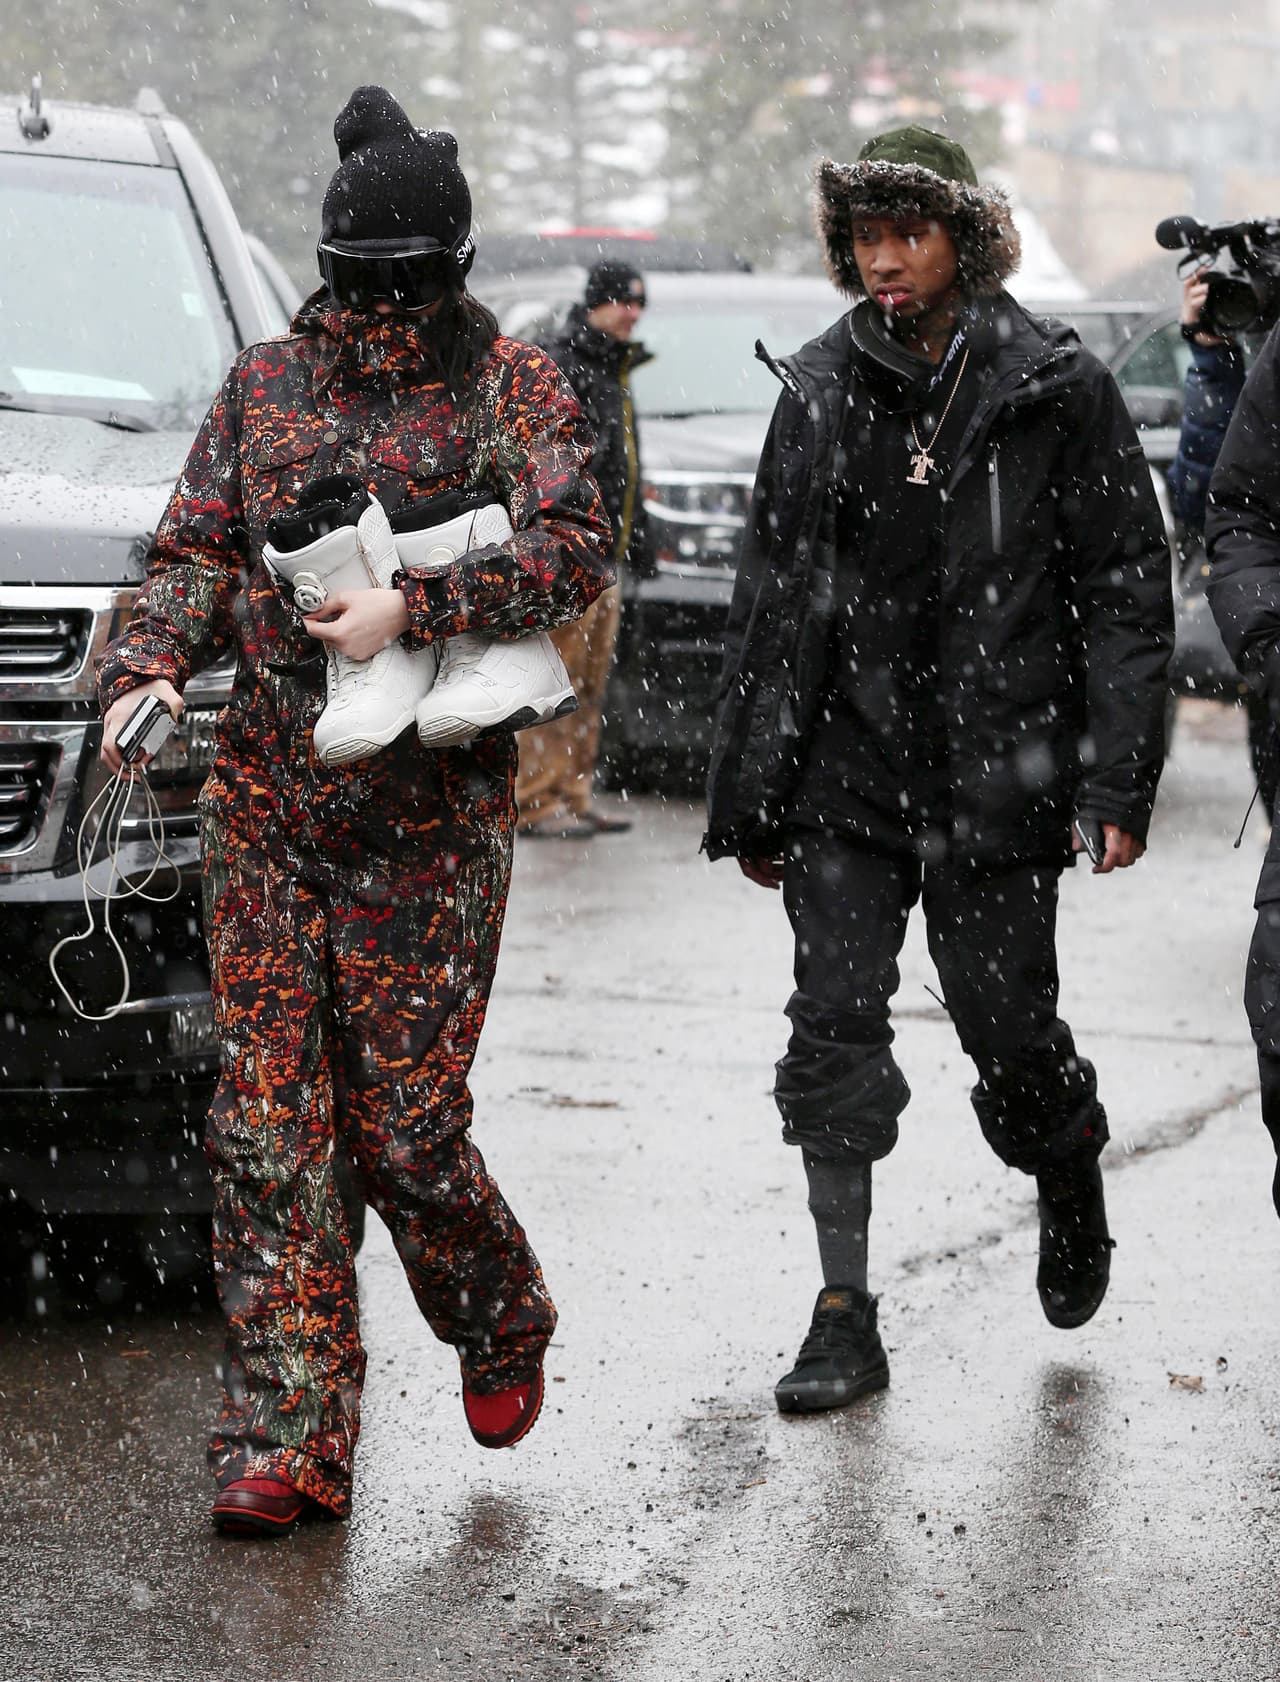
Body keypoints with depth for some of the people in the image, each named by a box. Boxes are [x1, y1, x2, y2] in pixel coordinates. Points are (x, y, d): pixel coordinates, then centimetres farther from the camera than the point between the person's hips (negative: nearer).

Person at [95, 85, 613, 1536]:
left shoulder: (508, 385, 3)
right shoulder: (265, 384, 13)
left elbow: (575, 551, -10)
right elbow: (197, 552, 11)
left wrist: (414, 609, -21)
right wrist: (148, 666, -8)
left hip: (429, 817, -3)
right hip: (265, 803, 3)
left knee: (405, 1124, -2)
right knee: (264, 1126, -3)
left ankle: (500, 1322, 29)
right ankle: (290, 1439, 2)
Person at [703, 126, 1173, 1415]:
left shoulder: (1055, 390, -3)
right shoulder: (821, 391, 5)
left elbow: (1126, 593, -2)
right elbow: (768, 603, 9)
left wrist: (1118, 785, -9)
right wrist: (748, 800, 8)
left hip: (997, 776, -2)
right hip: (848, 771, 3)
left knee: (1005, 1024, 4)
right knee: (833, 1029, -3)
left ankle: (1068, 1180, 38)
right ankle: (845, 1317, 4)